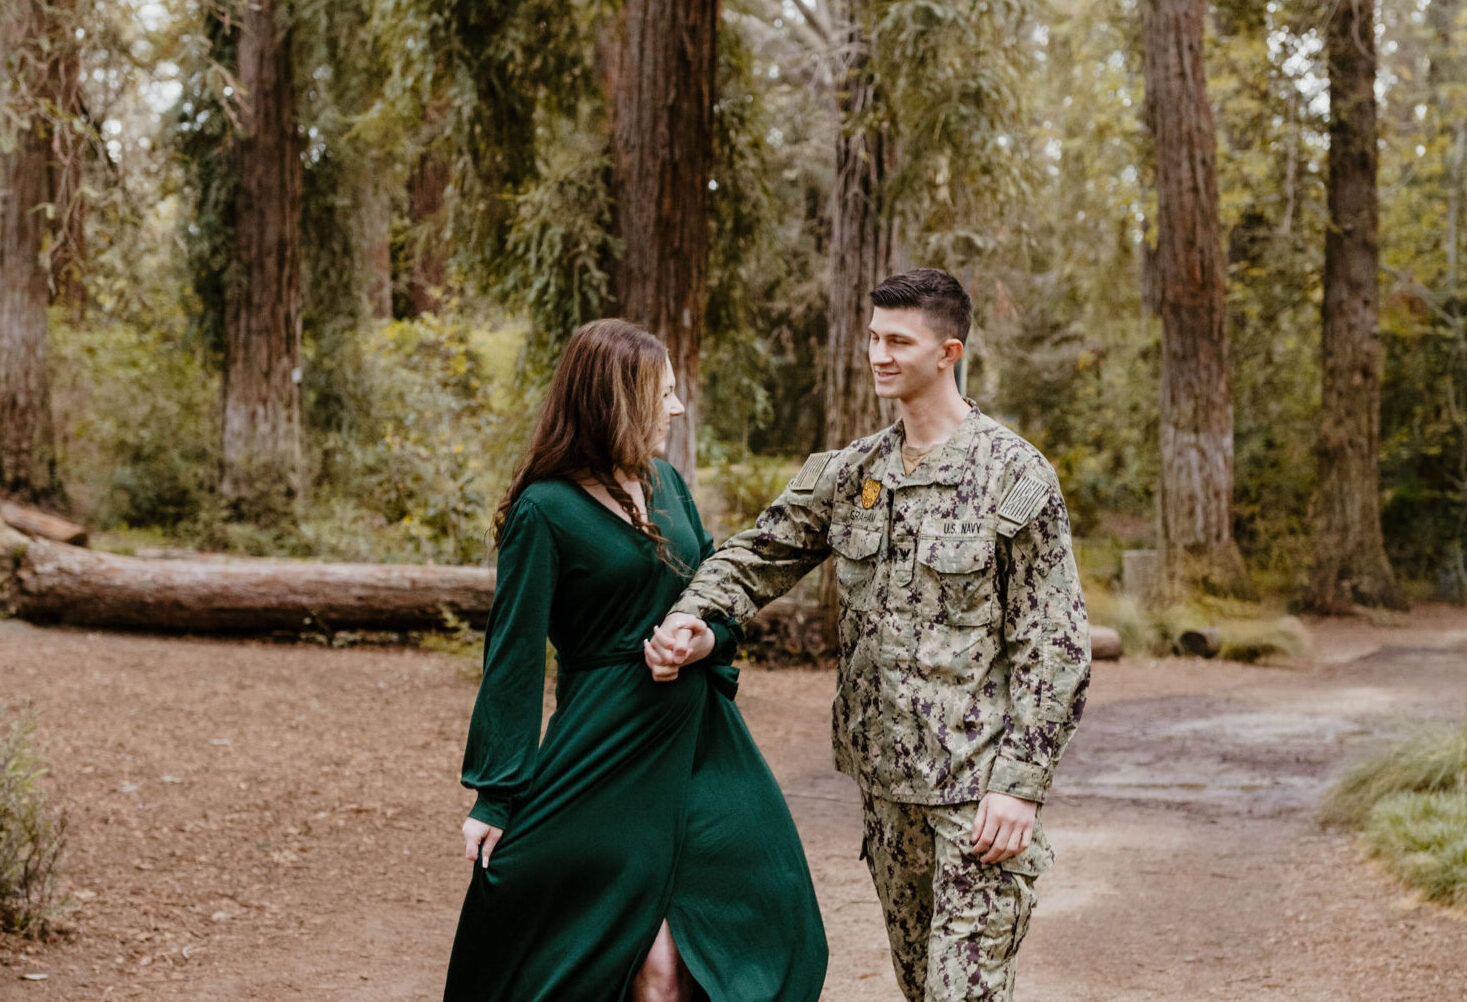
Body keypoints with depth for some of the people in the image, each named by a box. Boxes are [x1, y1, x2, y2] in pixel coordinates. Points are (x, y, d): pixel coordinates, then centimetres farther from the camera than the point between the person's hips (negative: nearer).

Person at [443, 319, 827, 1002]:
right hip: (610, 758, -7)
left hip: (700, 742, 7)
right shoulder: (543, 511, -12)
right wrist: (495, 797, -11)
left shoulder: (665, 484, 9)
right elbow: (514, 659, -11)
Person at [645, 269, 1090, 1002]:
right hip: (885, 777, 6)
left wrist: (1020, 783, -16)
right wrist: (693, 618, -13)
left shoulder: (1014, 476, -9)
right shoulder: (849, 473, 8)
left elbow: (1053, 646, -10)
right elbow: (761, 554, 10)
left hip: (978, 785, -6)